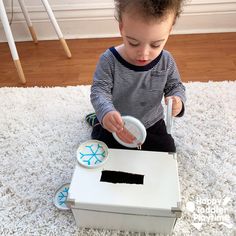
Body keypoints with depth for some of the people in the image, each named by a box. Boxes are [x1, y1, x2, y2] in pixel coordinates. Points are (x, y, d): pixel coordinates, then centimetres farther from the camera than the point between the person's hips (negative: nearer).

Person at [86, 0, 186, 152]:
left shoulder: (166, 61, -16)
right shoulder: (109, 60, -24)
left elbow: (175, 86, -4)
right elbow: (99, 90, -25)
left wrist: (177, 100, -29)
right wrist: (106, 112, -47)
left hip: (151, 123, 2)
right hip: (118, 124, -2)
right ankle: (98, 124, 29)